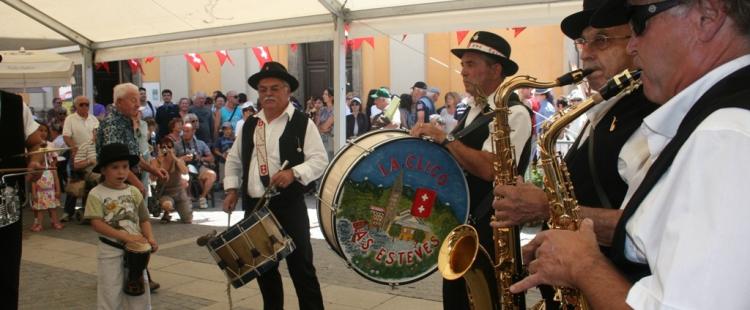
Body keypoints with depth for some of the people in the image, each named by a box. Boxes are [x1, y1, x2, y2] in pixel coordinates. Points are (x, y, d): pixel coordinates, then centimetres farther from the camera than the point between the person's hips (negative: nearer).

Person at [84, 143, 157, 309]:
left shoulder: (134, 192, 3)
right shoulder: (96, 194, -9)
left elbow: (143, 219, 7)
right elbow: (97, 224, -17)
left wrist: (150, 238, -12)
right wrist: (126, 236, -26)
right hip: (110, 251, -4)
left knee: (140, 292, 12)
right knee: (110, 295, 5)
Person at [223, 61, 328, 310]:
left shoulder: (302, 123, -5)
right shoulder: (249, 125, 12)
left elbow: (320, 160, -10)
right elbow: (234, 159, 19)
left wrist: (294, 173, -25)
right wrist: (232, 188, 7)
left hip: (289, 206, -5)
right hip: (254, 206, 5)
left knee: (300, 266, -1)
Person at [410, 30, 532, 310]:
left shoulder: (514, 113, -15)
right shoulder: (471, 112, 12)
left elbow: (488, 168, -27)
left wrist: (444, 138, -22)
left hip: (490, 233, -8)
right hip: (458, 225, 8)